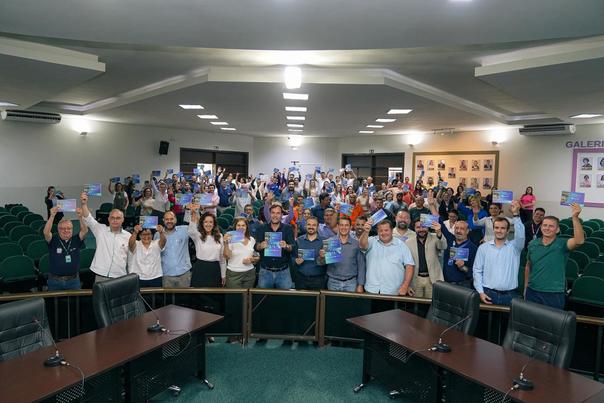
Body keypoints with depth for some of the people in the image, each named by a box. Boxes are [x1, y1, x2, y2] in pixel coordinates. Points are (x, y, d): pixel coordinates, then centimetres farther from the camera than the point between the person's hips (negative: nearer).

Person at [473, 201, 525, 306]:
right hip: (488, 293, 0)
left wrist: (516, 215, -26)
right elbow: (477, 270, 5)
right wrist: (480, 292, -4)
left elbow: (520, 235, -16)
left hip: (510, 295, 0)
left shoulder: (514, 246, 6)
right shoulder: (483, 247, 6)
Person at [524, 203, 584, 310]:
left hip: (554, 294, -3)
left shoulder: (562, 244, -8)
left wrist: (575, 217, -38)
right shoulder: (533, 244, 3)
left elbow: (579, 241, -30)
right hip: (532, 292, 3)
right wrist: (526, 288, 14)